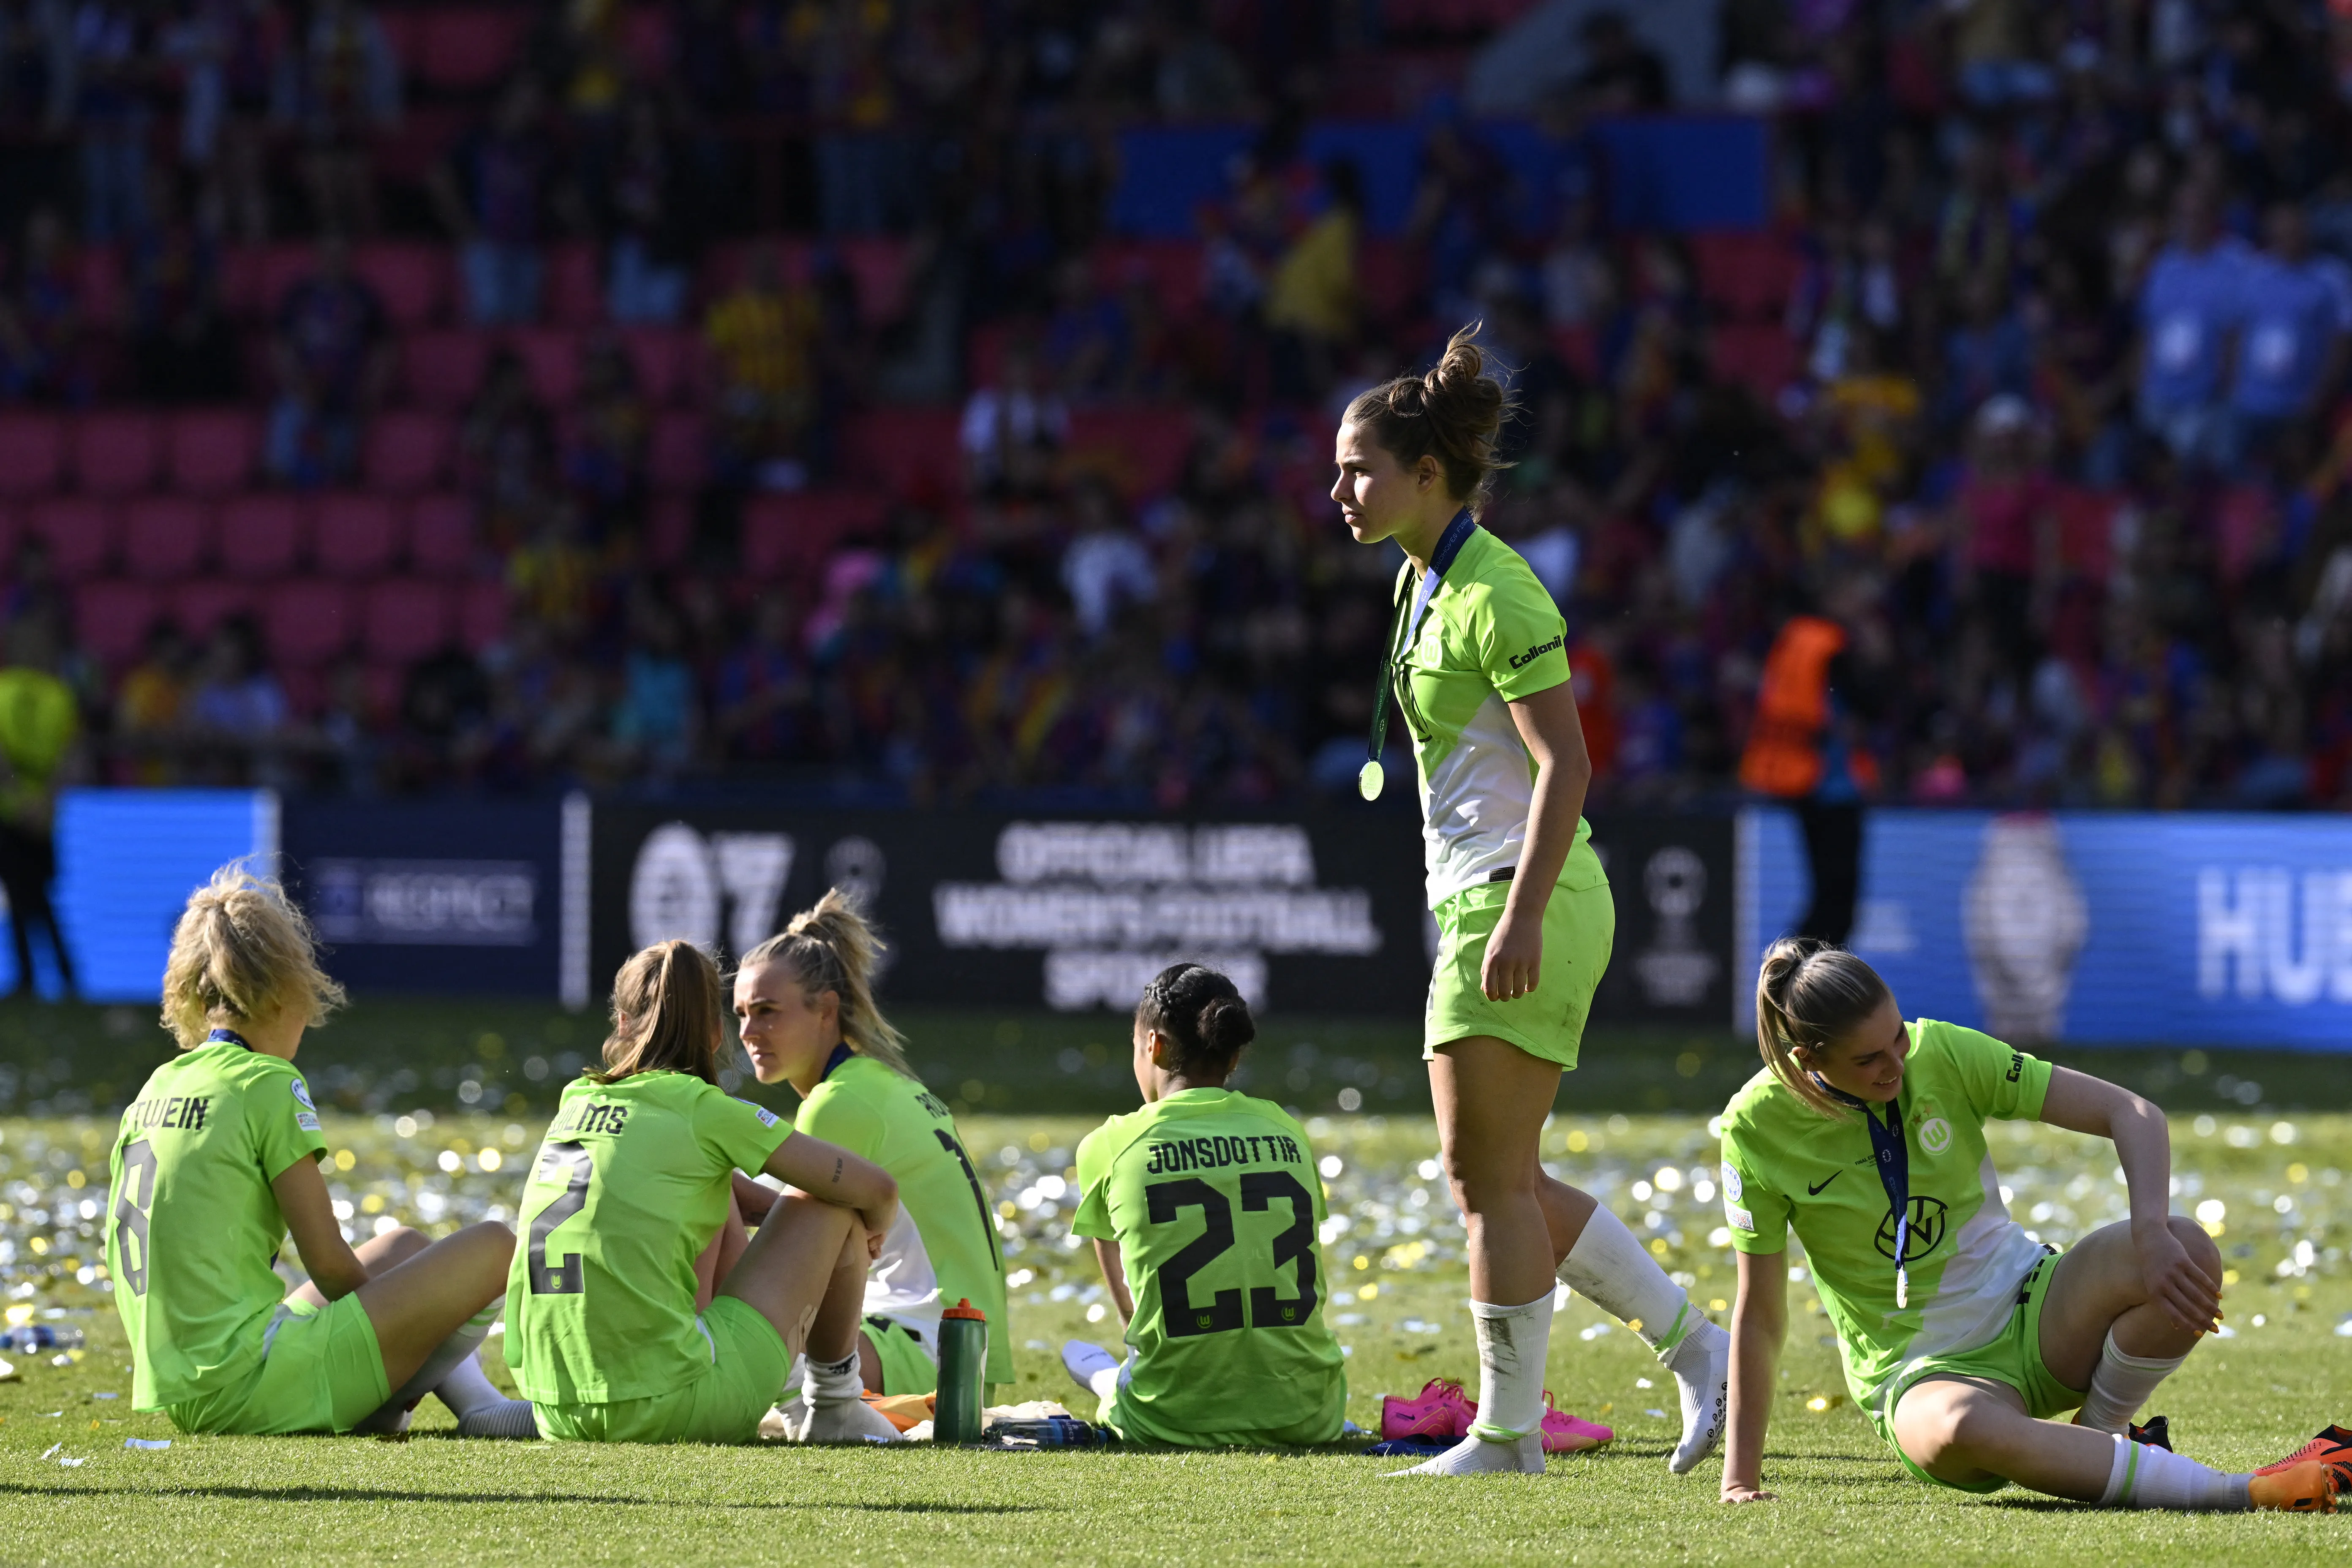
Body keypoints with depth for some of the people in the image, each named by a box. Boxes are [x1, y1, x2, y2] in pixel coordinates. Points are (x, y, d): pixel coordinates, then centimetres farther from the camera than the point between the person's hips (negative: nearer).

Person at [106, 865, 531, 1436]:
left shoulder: (153, 1091, 15)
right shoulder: (268, 1086, -8)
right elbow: (328, 1263, -9)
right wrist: (387, 1320, 12)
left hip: (181, 1398, 9)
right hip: (252, 1394, -9)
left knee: (402, 1245, 29)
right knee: (493, 1249, -5)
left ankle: (481, 1407, 13)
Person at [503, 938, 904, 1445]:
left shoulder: (575, 1102, 14)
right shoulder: (706, 1111, -2)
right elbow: (876, 1189, 3)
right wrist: (871, 1233, 26)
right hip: (671, 1412, -6)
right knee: (833, 1209, 12)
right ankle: (835, 1407, 26)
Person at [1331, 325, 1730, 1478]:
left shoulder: (1493, 594, -15)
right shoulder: (1425, 581, 14)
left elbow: (1566, 764, -20)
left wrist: (1520, 916, -24)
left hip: (1522, 904, -10)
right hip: (1480, 901, 10)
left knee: (1491, 1176, -4)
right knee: (1494, 1178, 10)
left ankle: (1508, 1432, 3)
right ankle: (1693, 1342, 16)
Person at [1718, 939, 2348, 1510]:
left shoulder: (1942, 1054, -9)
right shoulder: (1759, 1127, -11)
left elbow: (2130, 1113, -11)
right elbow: (1759, 1315, -4)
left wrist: (2152, 1234, -28)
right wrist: (1742, 1480, -5)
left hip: (2026, 1316, 3)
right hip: (1919, 1370, -2)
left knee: (2189, 1253, -28)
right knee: (1963, 1429, -42)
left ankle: (2097, 1437, -3)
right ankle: (2240, 1492, -37)